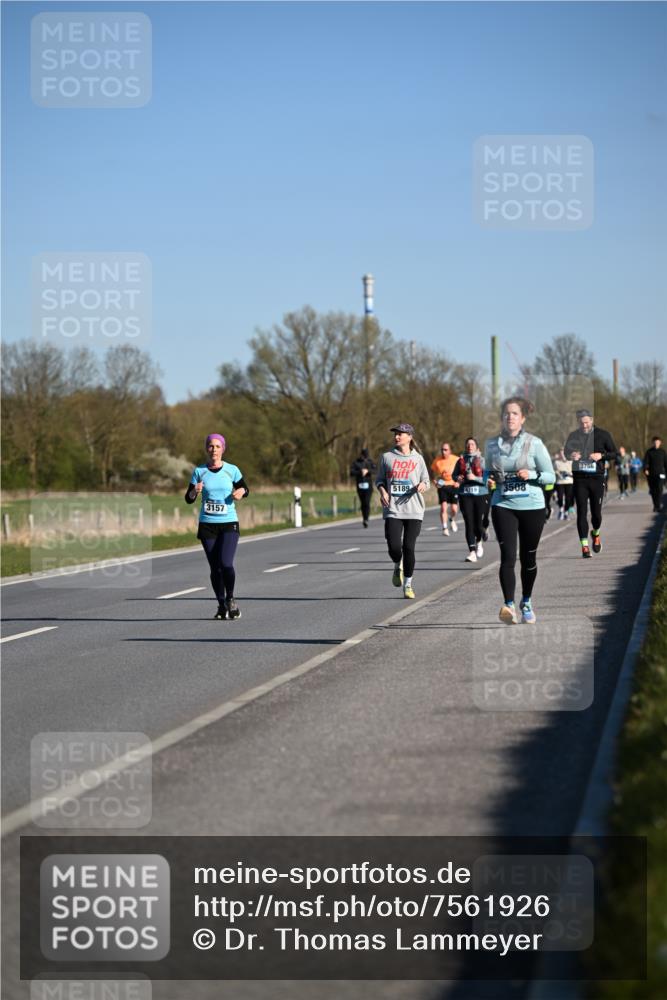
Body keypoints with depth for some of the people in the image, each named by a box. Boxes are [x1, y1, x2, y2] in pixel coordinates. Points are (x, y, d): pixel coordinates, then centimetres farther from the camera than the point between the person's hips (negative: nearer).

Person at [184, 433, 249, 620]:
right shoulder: (199, 471, 2)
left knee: (226, 564, -17)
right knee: (215, 568, 3)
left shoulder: (232, 470, 0)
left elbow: (244, 488, 13)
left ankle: (230, 599, 6)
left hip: (229, 523, -2)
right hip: (207, 524, 2)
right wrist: (195, 491, -18)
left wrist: (241, 492, -10)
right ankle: (221, 605, 18)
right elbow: (188, 499, 4)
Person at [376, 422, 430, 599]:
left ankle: (408, 584, 11)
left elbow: (426, 481, 13)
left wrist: (423, 485, -11)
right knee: (394, 547, -11)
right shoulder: (387, 457, 7)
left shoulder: (417, 459, 6)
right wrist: (382, 491, -6)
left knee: (409, 547, -4)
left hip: (414, 510, 0)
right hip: (393, 510, 0)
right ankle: (398, 567, 24)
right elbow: (379, 479, 15)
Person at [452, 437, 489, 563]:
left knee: (479, 524, 2)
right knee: (469, 523, -5)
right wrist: (457, 478, -4)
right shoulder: (461, 460, 6)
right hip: (465, 495, 2)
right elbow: (454, 475, 17)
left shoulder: (482, 460, -2)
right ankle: (472, 552, -6)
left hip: (481, 495, -2)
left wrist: (475, 478, -20)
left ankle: (479, 542, 36)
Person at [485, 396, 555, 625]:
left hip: (531, 506, 0)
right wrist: (489, 479, -3)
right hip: (503, 505, 0)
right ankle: (509, 606, -23)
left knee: (528, 558, 10)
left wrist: (531, 475, -17)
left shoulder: (534, 443, -3)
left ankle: (526, 603, 29)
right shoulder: (492, 444, 5)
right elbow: (488, 472, 20)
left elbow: (550, 476, 0)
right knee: (508, 556, -15)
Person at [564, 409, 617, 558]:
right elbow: (566, 451, 11)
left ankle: (596, 534, 34)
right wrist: (571, 455, -14)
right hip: (580, 478, 1)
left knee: (596, 512, 2)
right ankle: (584, 545, -2)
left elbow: (614, 453, 5)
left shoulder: (603, 435, 0)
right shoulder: (574, 435, 4)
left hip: (597, 478, -1)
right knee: (582, 512, -5)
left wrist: (601, 455, -15)